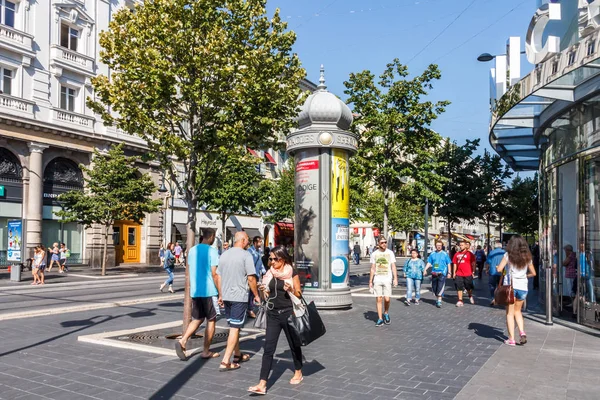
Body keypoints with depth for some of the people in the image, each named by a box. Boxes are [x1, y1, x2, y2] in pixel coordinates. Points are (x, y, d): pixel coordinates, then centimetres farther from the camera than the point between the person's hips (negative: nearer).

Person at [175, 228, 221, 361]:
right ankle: (206, 351, 12)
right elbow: (214, 274, -15)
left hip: (195, 291, 6)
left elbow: (190, 272, 15)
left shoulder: (192, 250, 9)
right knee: (211, 320, 7)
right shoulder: (212, 251, -11)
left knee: (197, 319, 16)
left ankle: (182, 341, -4)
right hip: (209, 291, -6)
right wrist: (221, 293, -9)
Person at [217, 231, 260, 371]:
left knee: (233, 326, 19)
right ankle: (225, 362, -4)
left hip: (226, 296, 7)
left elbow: (219, 277, 14)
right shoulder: (246, 255, -10)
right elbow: (251, 278, -13)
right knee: (235, 328, -2)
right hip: (239, 297, -7)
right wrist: (256, 295, -1)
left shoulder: (224, 255, 10)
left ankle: (237, 355, 32)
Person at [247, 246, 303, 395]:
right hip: (273, 314, 3)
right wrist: (263, 290, -7)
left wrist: (291, 289, -22)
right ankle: (262, 384, -7)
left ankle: (298, 373, 38)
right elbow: (266, 295, 14)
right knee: (268, 348, -4)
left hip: (288, 313, -3)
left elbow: (299, 294, -3)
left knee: (293, 344, 14)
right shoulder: (269, 273, 5)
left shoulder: (292, 273, -6)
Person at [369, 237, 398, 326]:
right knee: (379, 300, 1)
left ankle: (386, 314, 22)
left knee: (387, 299, -6)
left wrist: (395, 278, -9)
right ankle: (380, 319, 9)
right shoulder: (374, 254, 7)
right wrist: (370, 281, 9)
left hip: (387, 279, -1)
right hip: (377, 280, 1)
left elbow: (393, 266, 2)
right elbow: (372, 269, 11)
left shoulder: (390, 253, 4)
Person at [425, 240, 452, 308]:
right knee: (434, 287, 9)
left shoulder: (445, 254, 2)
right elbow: (429, 263, 11)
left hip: (442, 273, -3)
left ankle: (439, 301, -10)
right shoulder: (432, 254, 9)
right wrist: (425, 269, -3)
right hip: (434, 273, 3)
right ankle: (438, 299, 28)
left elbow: (448, 264, 6)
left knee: (440, 287, -13)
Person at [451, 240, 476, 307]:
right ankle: (460, 301, 8)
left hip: (468, 274, -3)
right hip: (459, 274, 3)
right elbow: (455, 264, 12)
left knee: (469, 287, 11)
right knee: (459, 288, 1)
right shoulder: (457, 254, 8)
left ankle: (470, 296, 39)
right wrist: (454, 273, 9)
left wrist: (473, 272, -6)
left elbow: (473, 263, -2)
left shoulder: (469, 254, -4)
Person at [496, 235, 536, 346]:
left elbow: (499, 269, -11)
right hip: (523, 287, 3)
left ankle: (511, 339, 4)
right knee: (517, 311, 20)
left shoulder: (508, 255, -5)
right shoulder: (527, 257, 5)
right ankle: (522, 332, 1)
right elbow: (533, 273, 11)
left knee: (510, 313, 5)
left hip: (510, 286, -3)